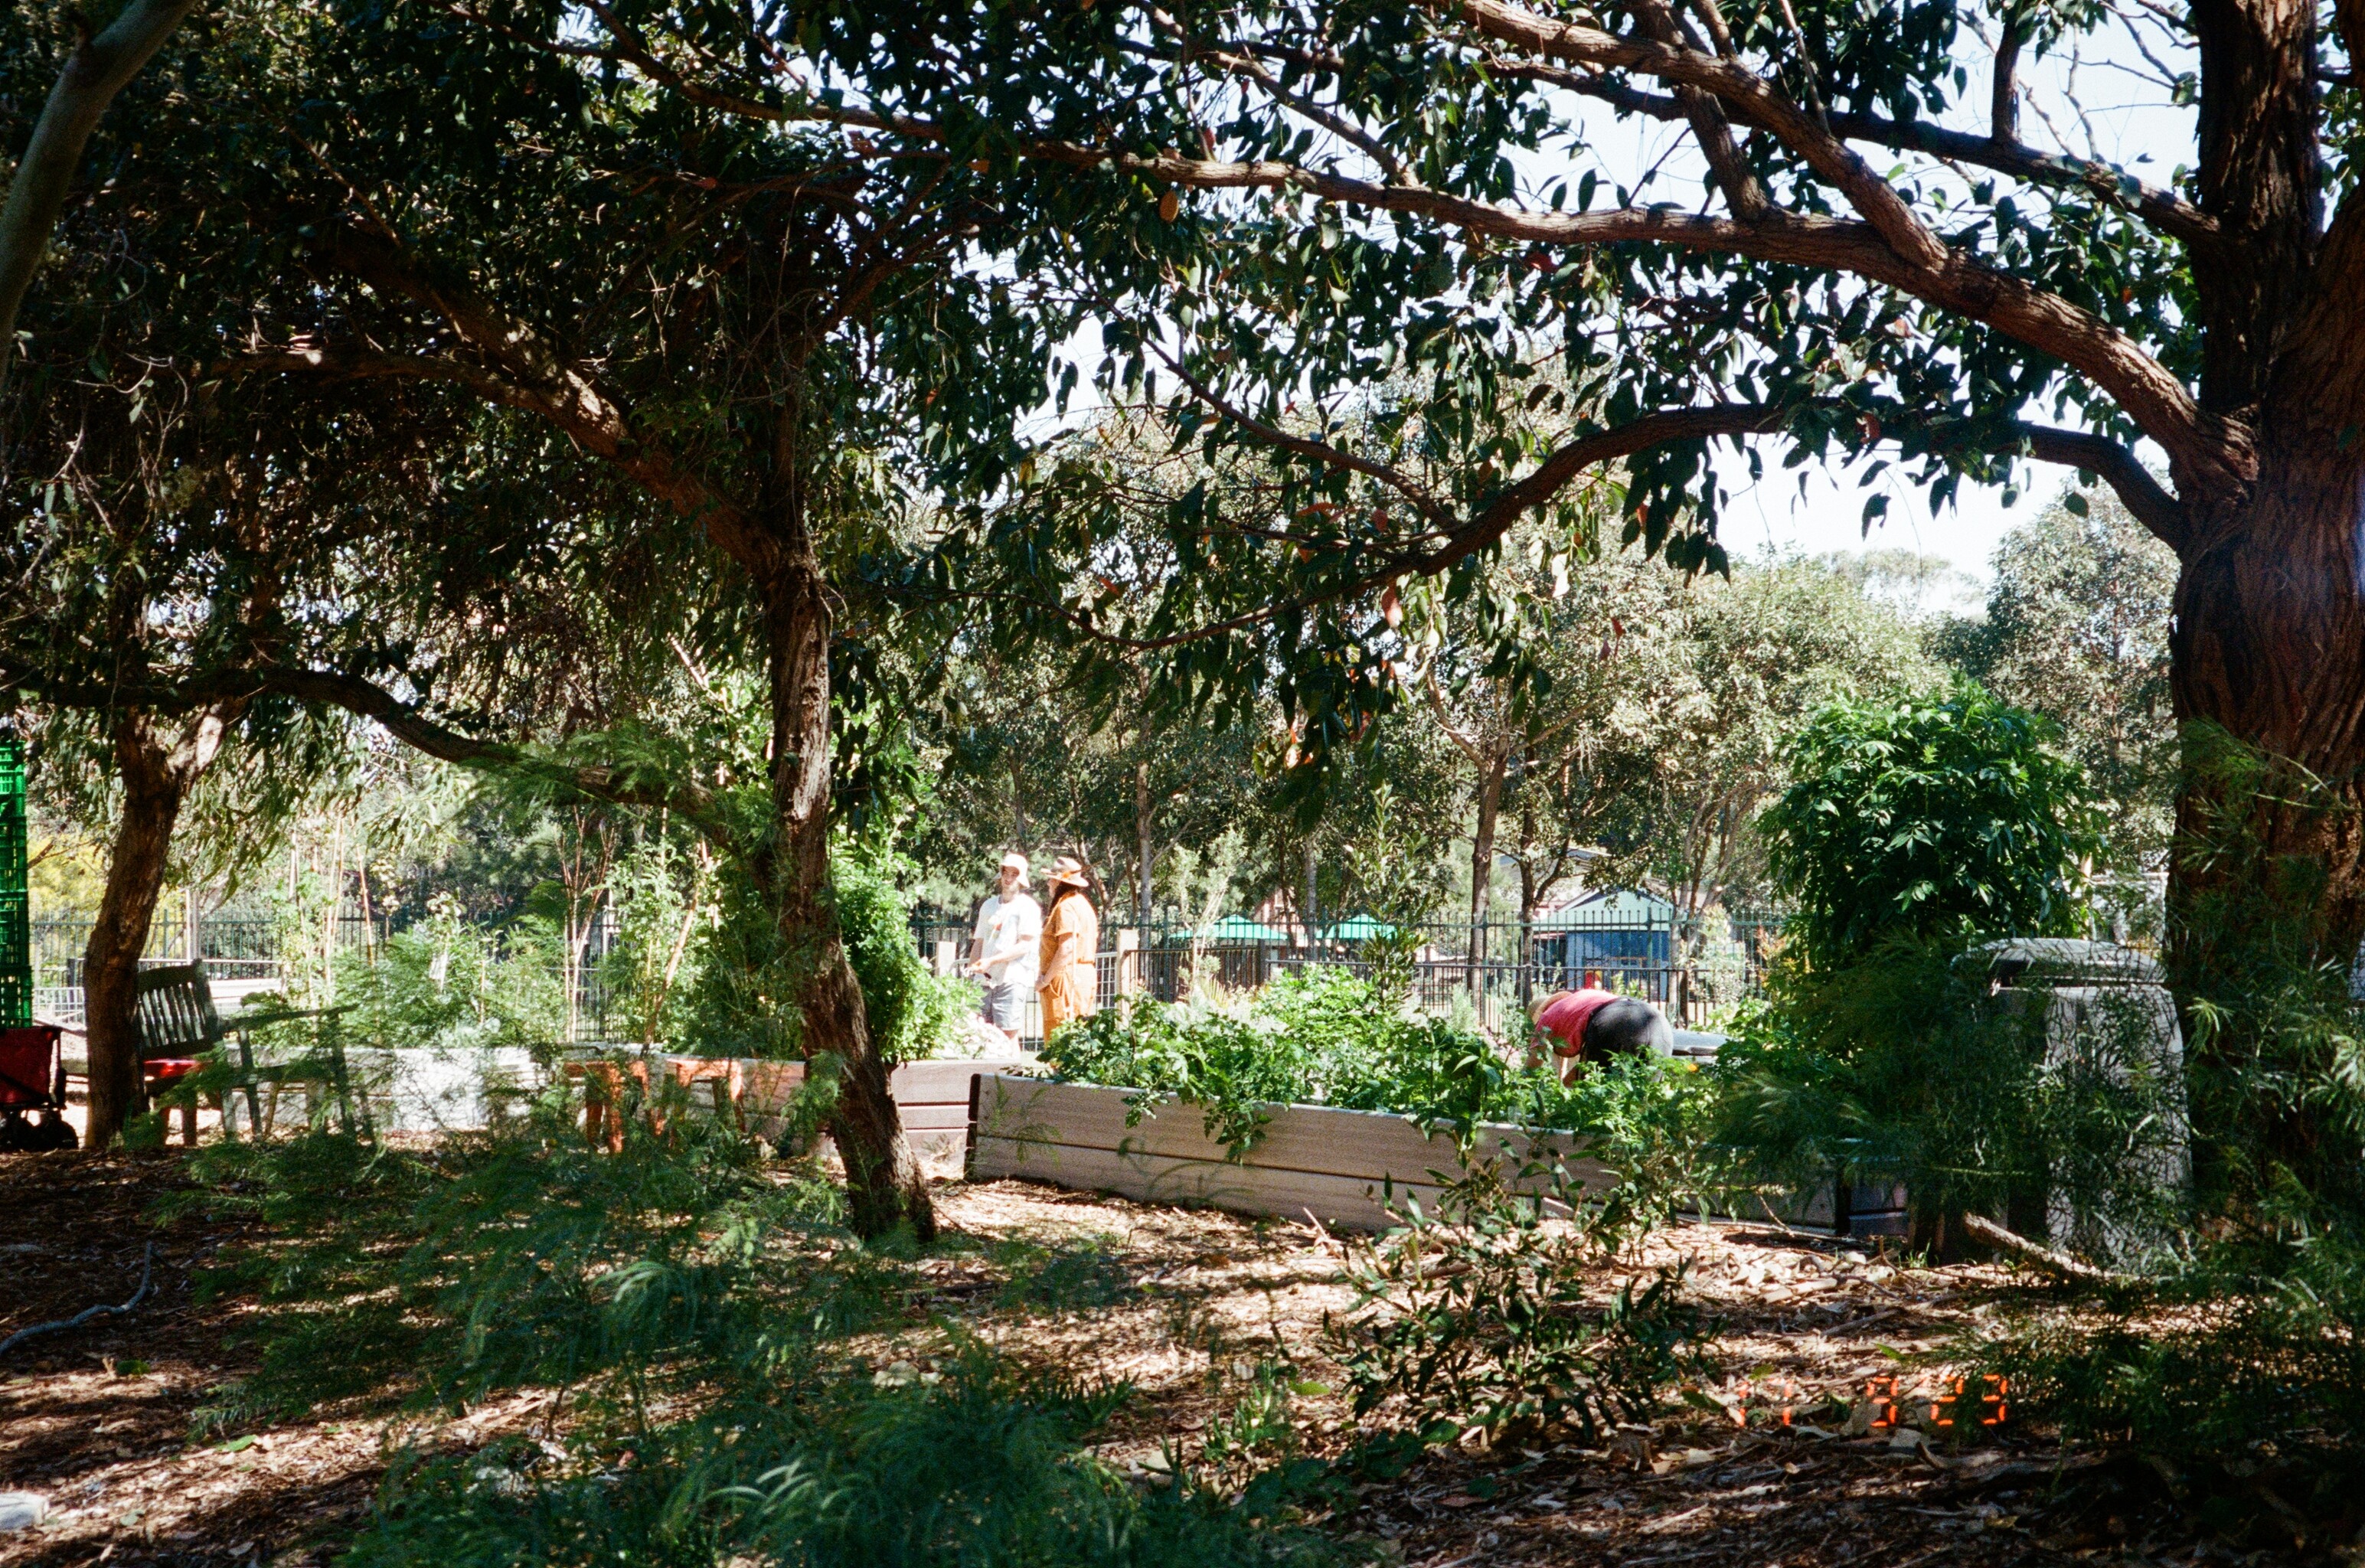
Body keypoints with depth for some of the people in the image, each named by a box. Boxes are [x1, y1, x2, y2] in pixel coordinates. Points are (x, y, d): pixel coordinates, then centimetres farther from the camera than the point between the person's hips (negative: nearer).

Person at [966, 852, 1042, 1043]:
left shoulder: (1028, 906, -1)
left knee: (1008, 1034, -8)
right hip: (985, 979, 6)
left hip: (1012, 979, -6)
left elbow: (1024, 946, -10)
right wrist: (971, 970, 7)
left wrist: (991, 961, -16)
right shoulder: (989, 906, 19)